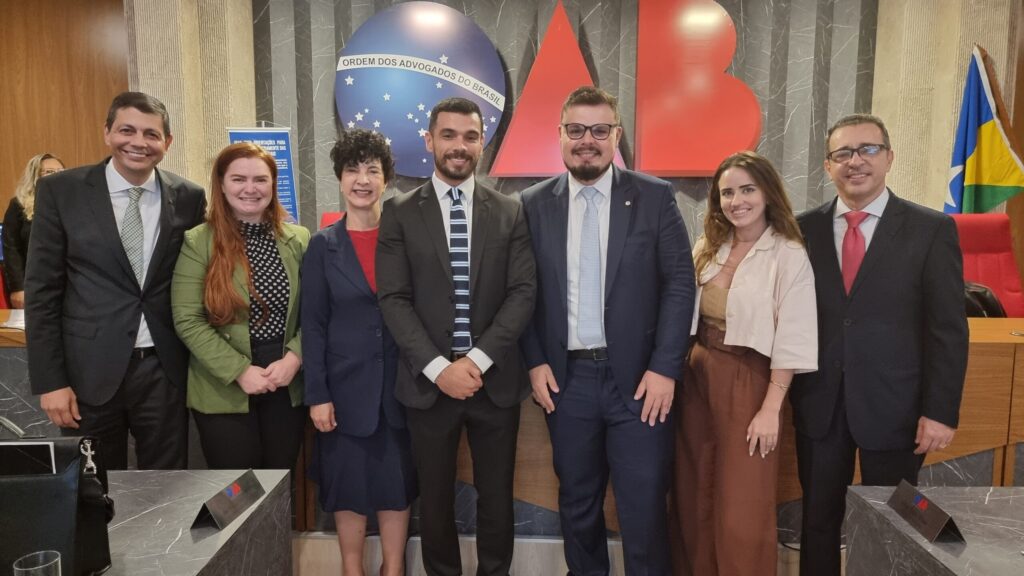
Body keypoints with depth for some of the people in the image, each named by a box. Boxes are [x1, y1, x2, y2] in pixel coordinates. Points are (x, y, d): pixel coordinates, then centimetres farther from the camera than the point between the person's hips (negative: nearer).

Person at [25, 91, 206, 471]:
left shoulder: (189, 197, 1)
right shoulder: (60, 191, -2)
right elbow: (41, 292, -2)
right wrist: (49, 381, -5)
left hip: (164, 370, 1)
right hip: (89, 372, -1)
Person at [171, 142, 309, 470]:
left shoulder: (299, 239, 4)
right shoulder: (198, 242, -5)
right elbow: (187, 321, -9)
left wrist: (293, 359, -13)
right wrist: (239, 371, -16)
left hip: (288, 387, 3)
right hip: (224, 391, -2)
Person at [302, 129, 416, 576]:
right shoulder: (323, 245, 0)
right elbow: (313, 324, -1)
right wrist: (317, 394, -6)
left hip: (398, 382, 1)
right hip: (347, 385, 0)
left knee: (397, 480, 11)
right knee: (348, 483, 10)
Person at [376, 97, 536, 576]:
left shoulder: (510, 212, 4)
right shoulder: (399, 213, 1)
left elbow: (523, 292, -3)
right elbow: (393, 299, -6)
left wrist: (478, 359, -14)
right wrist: (438, 367, -15)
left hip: (495, 380, 1)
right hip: (428, 382, -1)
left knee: (496, 496, 14)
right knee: (435, 498, 14)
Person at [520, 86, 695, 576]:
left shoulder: (655, 197, 0)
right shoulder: (534, 203, 4)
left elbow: (680, 283, -3)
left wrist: (664, 368, -9)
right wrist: (535, 362, -3)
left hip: (638, 377, -1)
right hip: (566, 379, 2)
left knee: (643, 508, 5)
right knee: (577, 503, 16)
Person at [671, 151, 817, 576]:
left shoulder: (789, 255, -9)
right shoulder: (707, 248, 7)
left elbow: (791, 340, -12)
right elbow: (684, 314, 8)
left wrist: (771, 409, -15)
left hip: (747, 382, -5)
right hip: (697, 376, 6)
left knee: (742, 509, 5)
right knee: (694, 498, 16)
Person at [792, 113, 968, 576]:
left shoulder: (931, 229, -3)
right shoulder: (805, 228, 2)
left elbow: (948, 329, -5)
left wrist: (941, 411, -10)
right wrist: (786, 393, 1)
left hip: (894, 405, -1)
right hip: (819, 404, 2)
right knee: (818, 521, 14)